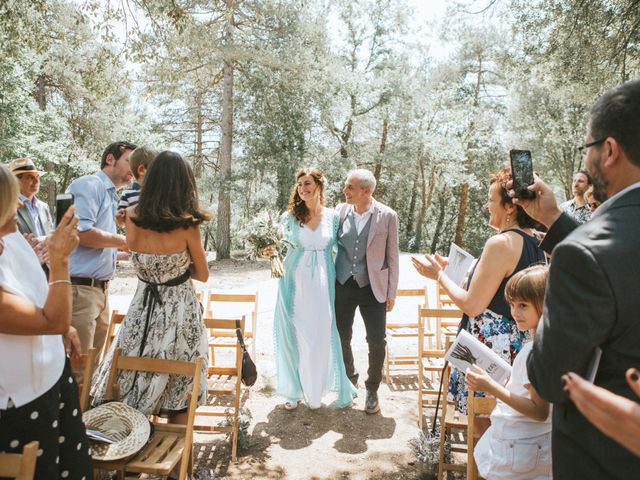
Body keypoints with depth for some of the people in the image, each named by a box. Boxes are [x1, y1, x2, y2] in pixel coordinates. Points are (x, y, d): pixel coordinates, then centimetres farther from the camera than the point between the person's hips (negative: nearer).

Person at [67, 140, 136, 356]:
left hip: (100, 289, 9)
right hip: (79, 289, -9)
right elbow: (81, 232, -22)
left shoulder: (112, 198, 19)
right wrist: (121, 241, -10)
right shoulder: (89, 185, -8)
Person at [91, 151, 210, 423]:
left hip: (143, 309, 3)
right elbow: (203, 274, -4)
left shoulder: (132, 216, -6)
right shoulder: (187, 224, -15)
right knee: (178, 395, 12)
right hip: (179, 311, -3)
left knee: (133, 393, 20)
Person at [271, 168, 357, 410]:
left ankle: (315, 391, 26)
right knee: (294, 337, 6)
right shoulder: (289, 217, 0)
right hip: (295, 285, 0)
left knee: (321, 338, 4)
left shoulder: (333, 217, 2)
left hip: (323, 285, 0)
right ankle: (295, 390, 26)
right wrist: (271, 251, -13)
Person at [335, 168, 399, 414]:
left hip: (373, 287, -2)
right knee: (341, 338, 14)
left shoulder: (387, 216, -8)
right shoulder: (341, 210, -1)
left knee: (377, 341, 4)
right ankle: (349, 380, 40)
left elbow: (392, 256, -3)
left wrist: (391, 293, -2)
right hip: (343, 285, 3)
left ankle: (372, 389, 27)